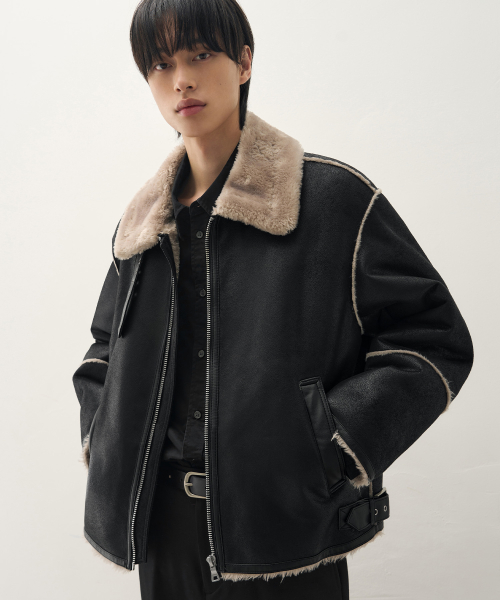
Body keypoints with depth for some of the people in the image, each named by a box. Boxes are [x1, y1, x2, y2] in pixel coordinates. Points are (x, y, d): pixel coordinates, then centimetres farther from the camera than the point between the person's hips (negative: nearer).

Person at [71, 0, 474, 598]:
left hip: (284, 526, -4)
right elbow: (107, 347, 20)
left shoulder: (333, 197, -8)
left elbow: (435, 338, -8)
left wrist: (327, 449, -15)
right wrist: (104, 443, 4)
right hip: (161, 518, 5)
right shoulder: (144, 223, 7)